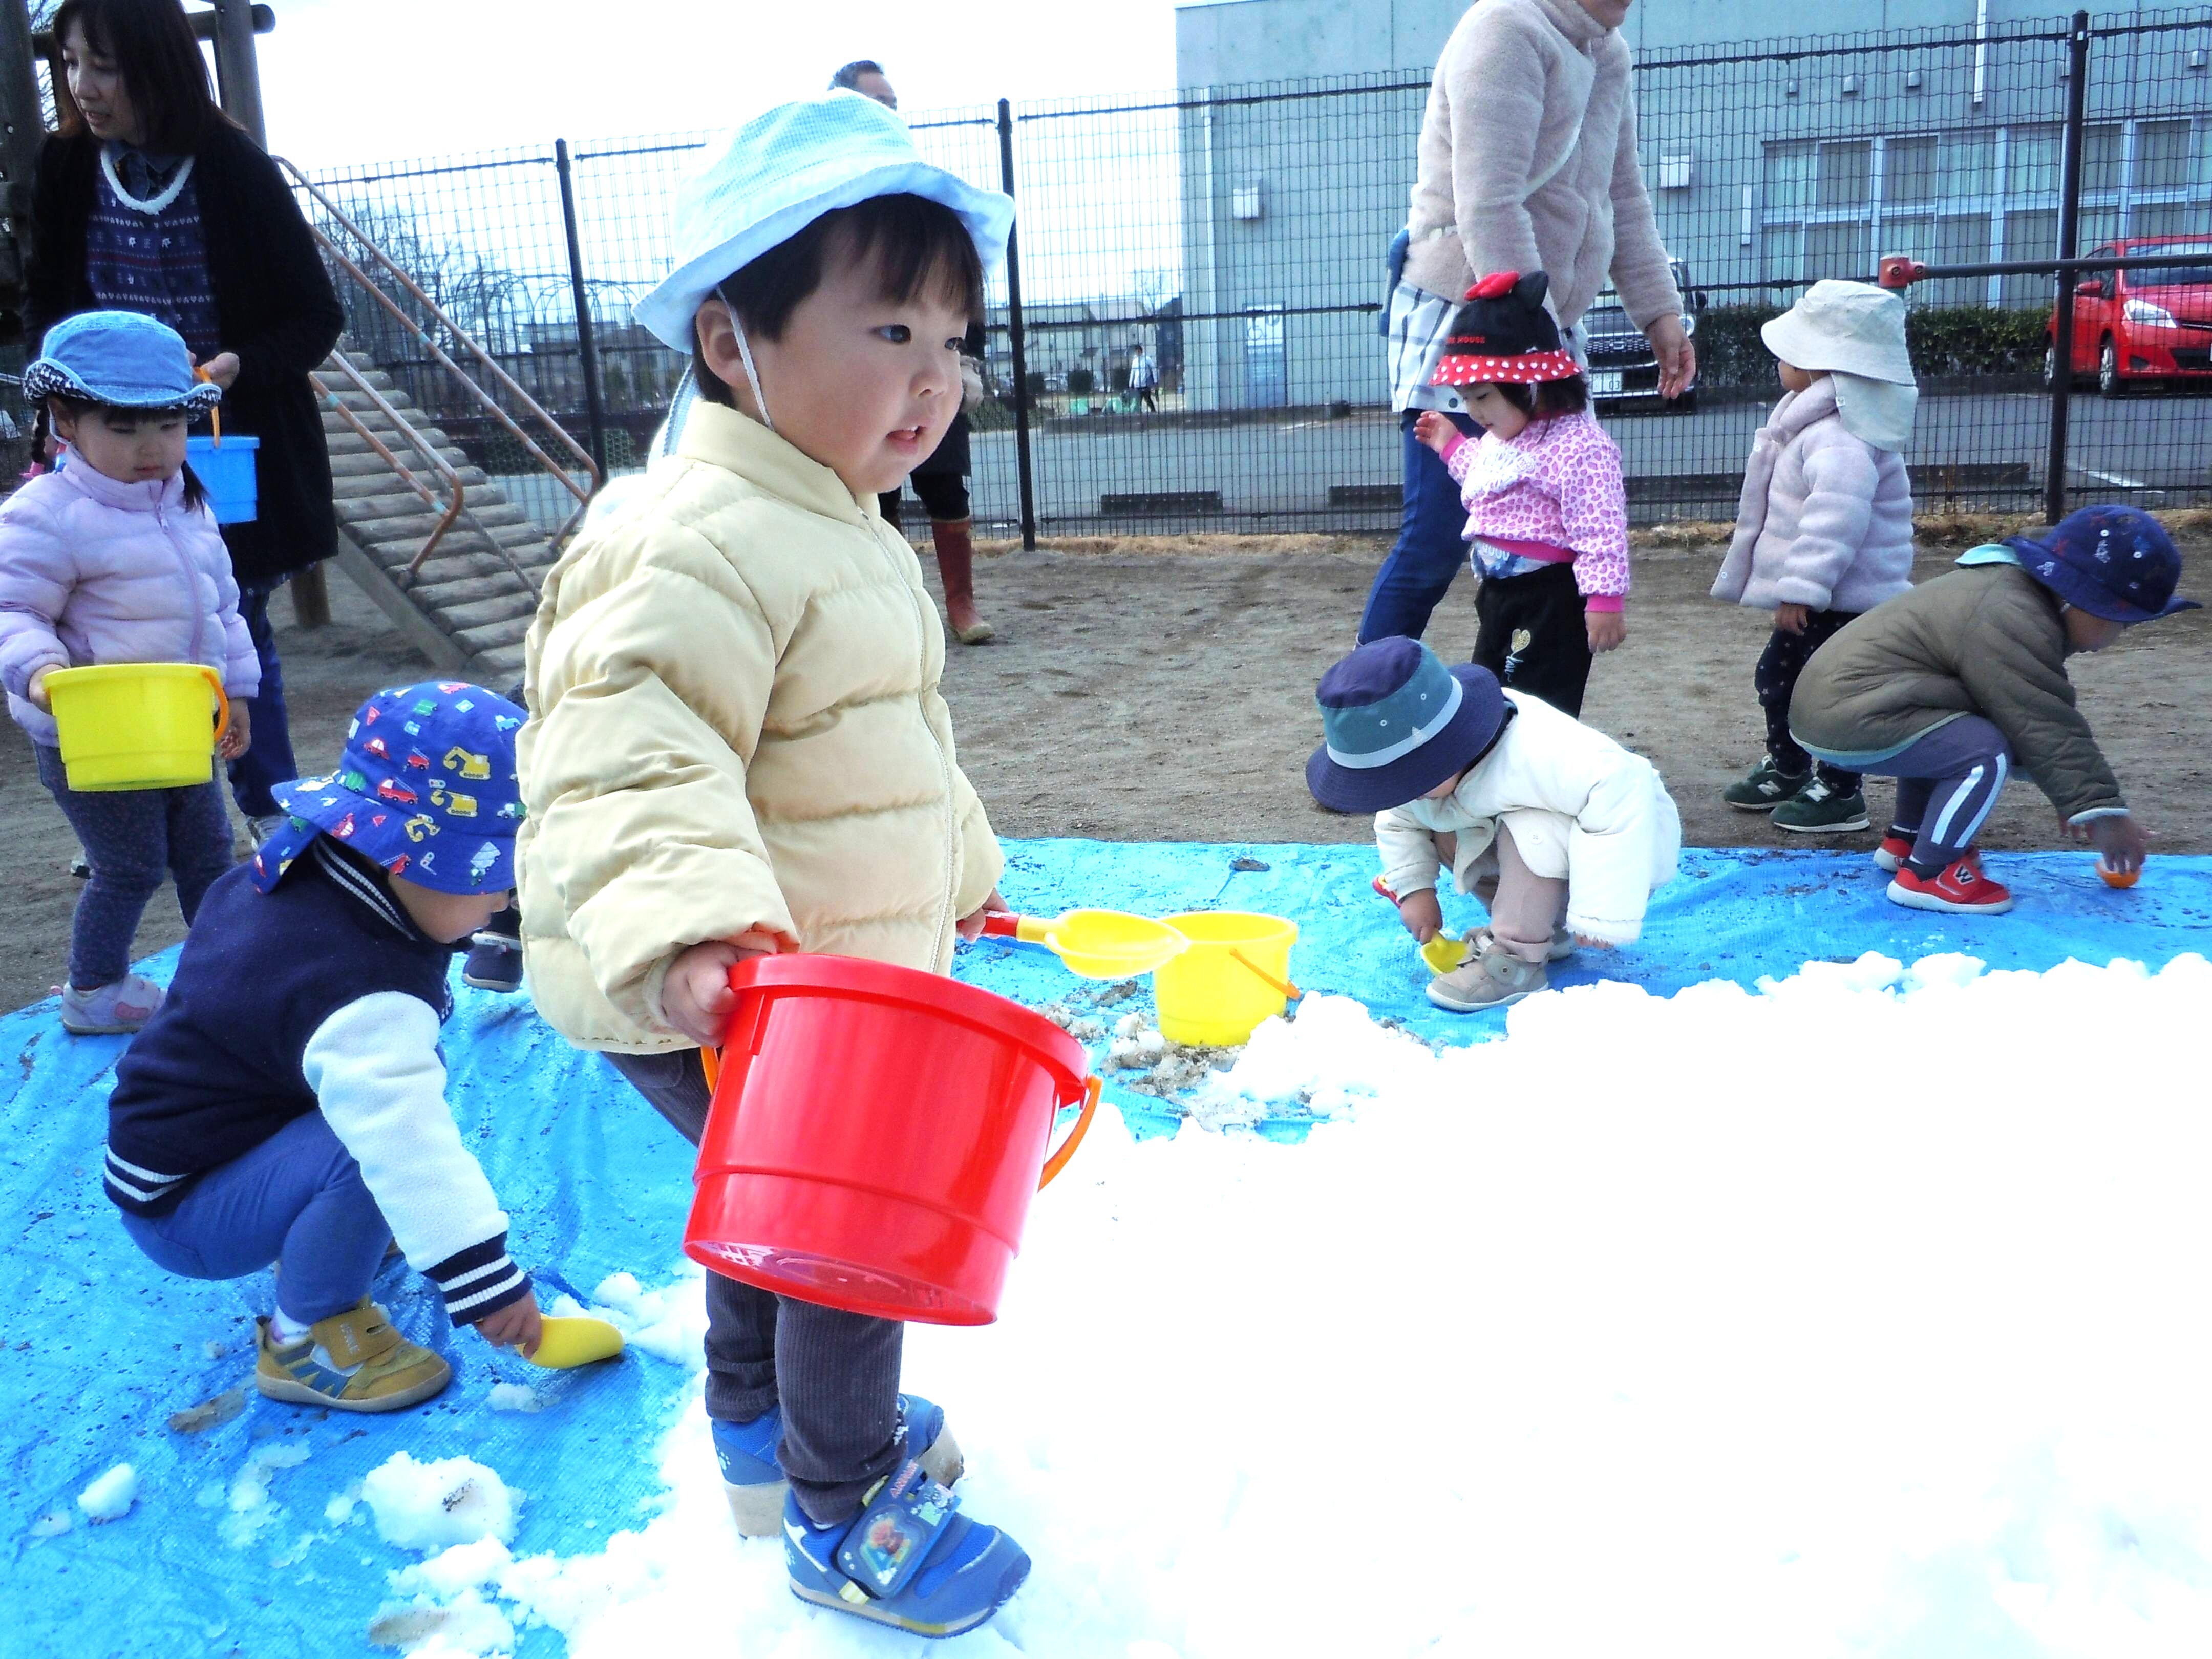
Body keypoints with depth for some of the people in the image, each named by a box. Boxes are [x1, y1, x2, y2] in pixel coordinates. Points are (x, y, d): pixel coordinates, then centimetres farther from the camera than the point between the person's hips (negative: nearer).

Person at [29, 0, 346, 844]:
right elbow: (43, 298, 11)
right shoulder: (65, 170, -2)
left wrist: (244, 365, -23)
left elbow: (318, 317, -6)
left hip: (235, 450, -2)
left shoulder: (238, 173, -11)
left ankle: (270, 805, 20)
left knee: (237, 627, 5)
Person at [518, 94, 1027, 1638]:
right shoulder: (700, 544, -26)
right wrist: (687, 927, -52)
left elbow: (895, 751, 23)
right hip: (704, 1003, -10)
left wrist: (958, 875, 32)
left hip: (831, 977, 11)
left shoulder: (840, 527, 9)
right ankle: (843, 1508, 22)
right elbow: (624, 756, -37)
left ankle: (762, 1424, 50)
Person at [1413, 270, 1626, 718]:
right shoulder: (1503, 438, 10)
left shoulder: (1577, 446, -21)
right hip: (1500, 592, 10)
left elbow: (1600, 530, -24)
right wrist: (1451, 445, 28)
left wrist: (1604, 598, -27)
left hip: (1552, 601, -10)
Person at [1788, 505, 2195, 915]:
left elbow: (2050, 715, 18)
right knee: (1985, 753, -20)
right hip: (1850, 720, -11)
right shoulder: (2009, 621, -21)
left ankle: (1904, 840, 37)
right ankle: (1926, 875, -9)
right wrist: (2101, 809, -10)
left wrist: (2077, 797, 18)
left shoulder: (2010, 589, 13)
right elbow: (2044, 731, -18)